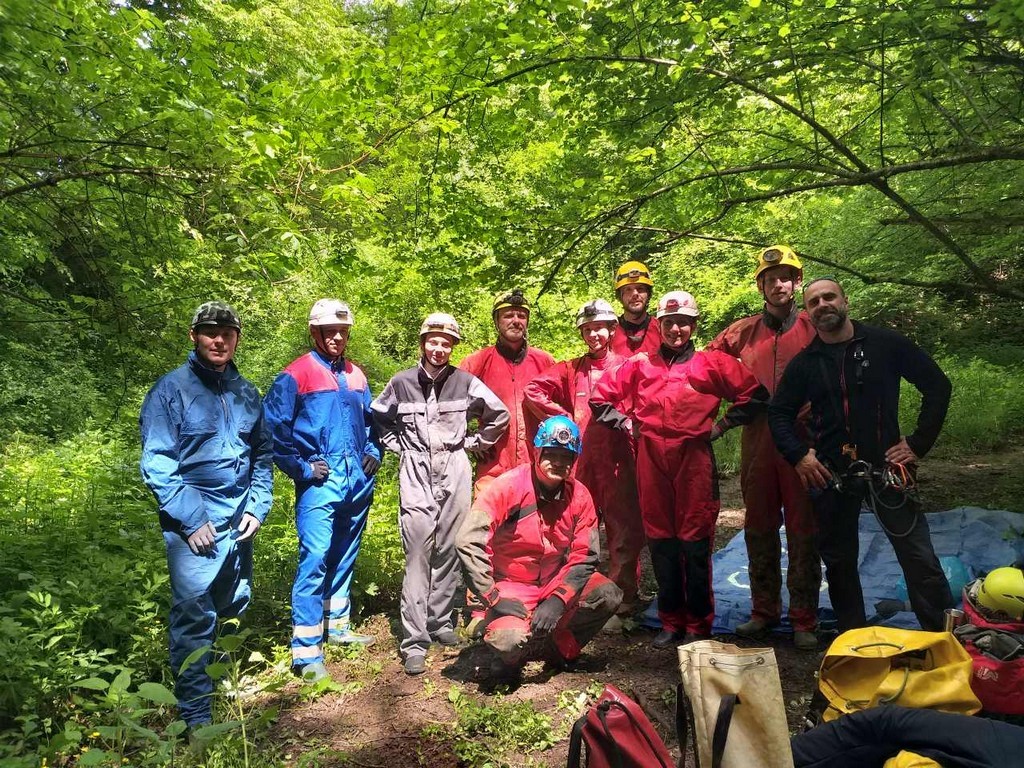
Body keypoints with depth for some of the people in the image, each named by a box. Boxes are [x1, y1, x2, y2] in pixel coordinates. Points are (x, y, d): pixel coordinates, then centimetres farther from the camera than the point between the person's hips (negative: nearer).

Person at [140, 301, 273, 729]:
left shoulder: (246, 393, 9)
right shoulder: (171, 389, -7)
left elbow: (262, 454, 14)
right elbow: (156, 464, -10)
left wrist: (258, 506, 3)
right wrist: (191, 519, -14)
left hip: (240, 522, 5)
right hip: (193, 524, -5)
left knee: (234, 610, 17)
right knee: (195, 618, -3)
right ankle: (196, 717, 10)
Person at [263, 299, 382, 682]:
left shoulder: (356, 375, 14)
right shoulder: (296, 374, -4)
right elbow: (273, 426, -8)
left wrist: (373, 451, 10)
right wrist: (301, 467, -11)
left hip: (358, 478, 6)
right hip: (321, 481, -6)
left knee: (345, 556, 16)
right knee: (315, 558, -11)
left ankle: (338, 625, 33)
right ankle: (306, 651, -4)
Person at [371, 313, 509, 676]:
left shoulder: (465, 382, 2)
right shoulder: (401, 383, 3)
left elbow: (499, 415, 12)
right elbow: (378, 417, 18)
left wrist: (473, 443, 9)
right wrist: (399, 445, 8)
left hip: (455, 475, 1)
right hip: (416, 476, -1)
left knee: (449, 551, 6)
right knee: (417, 554, -6)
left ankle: (442, 622, 22)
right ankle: (414, 640, -3)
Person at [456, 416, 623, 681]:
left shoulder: (579, 496, -7)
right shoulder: (509, 486, -20)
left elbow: (584, 557, -7)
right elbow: (469, 542, -24)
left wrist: (557, 601, -22)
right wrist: (494, 599, -25)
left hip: (555, 583, 5)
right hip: (510, 587, -4)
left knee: (608, 596, -18)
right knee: (512, 639, -32)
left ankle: (558, 646, 5)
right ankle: (510, 655, 7)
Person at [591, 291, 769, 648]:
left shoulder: (712, 363, 6)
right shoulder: (638, 365, 12)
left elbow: (754, 394, 8)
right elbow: (601, 397, 19)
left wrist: (723, 424, 5)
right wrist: (625, 423, 10)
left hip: (694, 458, -2)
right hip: (651, 460, 3)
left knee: (695, 541, 1)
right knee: (660, 540, 7)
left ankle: (698, 624, 14)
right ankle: (671, 622, 19)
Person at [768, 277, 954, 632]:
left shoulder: (886, 344, -1)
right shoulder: (804, 363, 5)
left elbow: (937, 385, 2)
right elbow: (779, 413, 12)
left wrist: (919, 443, -3)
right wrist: (798, 455, -2)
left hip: (886, 467, -2)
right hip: (830, 475, 3)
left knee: (919, 557, -4)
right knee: (839, 562, 11)